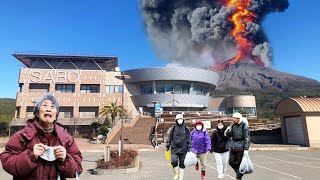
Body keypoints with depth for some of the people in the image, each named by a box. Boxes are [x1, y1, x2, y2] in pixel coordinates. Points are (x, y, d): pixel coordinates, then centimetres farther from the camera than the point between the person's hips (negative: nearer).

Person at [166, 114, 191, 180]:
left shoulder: (186, 129, 4)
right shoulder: (173, 128, 3)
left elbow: (189, 139, 6)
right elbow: (169, 138, 6)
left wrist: (189, 148, 0)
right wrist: (167, 146, 3)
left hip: (183, 149, 1)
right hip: (174, 148, -1)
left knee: (182, 163, 7)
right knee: (174, 161, -14)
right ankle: (176, 174, 11)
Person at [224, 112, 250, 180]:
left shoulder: (244, 126, -11)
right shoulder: (233, 125, 6)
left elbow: (247, 138, -12)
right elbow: (229, 135, 11)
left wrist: (246, 149, -16)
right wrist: (228, 131, -10)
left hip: (240, 147, -6)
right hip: (233, 146, 6)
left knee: (239, 163, 2)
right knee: (231, 162, 8)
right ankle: (239, 172, 32)